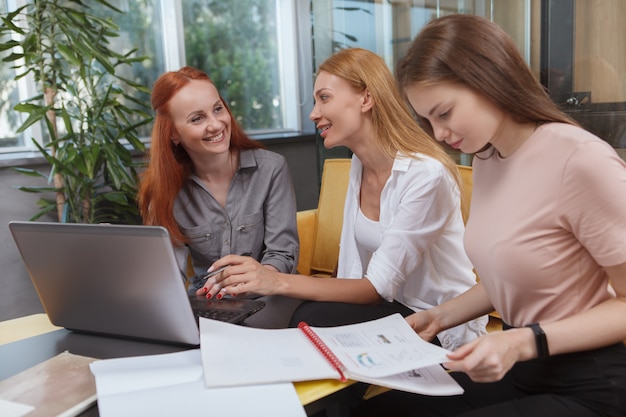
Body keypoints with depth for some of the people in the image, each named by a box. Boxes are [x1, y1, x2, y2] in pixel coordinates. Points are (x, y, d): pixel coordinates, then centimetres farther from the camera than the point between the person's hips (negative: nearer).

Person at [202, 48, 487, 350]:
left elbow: (378, 287, -22)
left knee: (311, 320, -25)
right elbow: (353, 275, 0)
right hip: (394, 306, 6)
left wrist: (279, 282, -31)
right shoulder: (360, 164, 3)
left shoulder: (426, 174, -22)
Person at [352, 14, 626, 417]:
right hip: (519, 368, 7)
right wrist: (442, 316, 1)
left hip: (588, 384, -7)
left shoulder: (582, 160, -23)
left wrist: (524, 342, -25)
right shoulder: (486, 160, 4)